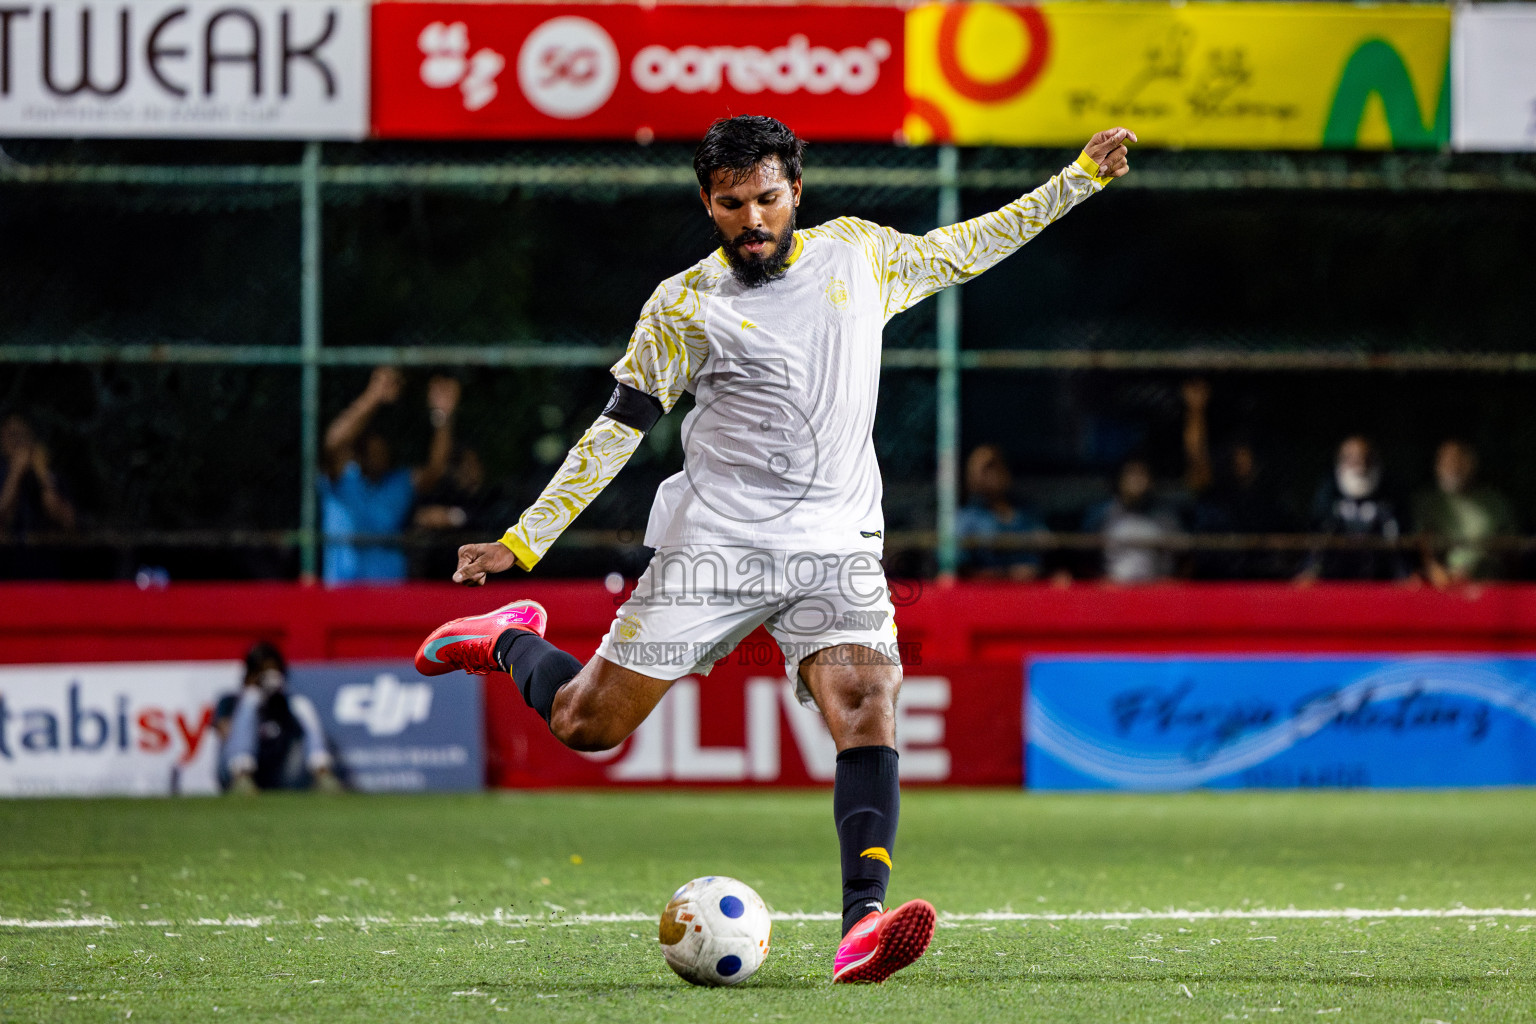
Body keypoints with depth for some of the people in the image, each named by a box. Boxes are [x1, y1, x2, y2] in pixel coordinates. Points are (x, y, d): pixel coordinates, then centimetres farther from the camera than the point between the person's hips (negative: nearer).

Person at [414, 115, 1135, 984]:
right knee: (586, 724, 1)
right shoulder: (684, 308, -1)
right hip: (713, 544, -1)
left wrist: (1079, 180, 24)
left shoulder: (857, 254, 8)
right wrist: (521, 541, -4)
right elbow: (616, 433, 2)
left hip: (837, 546, 1)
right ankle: (510, 640, 34)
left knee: (870, 709, -23)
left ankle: (864, 924, -34)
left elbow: (961, 250, 24)